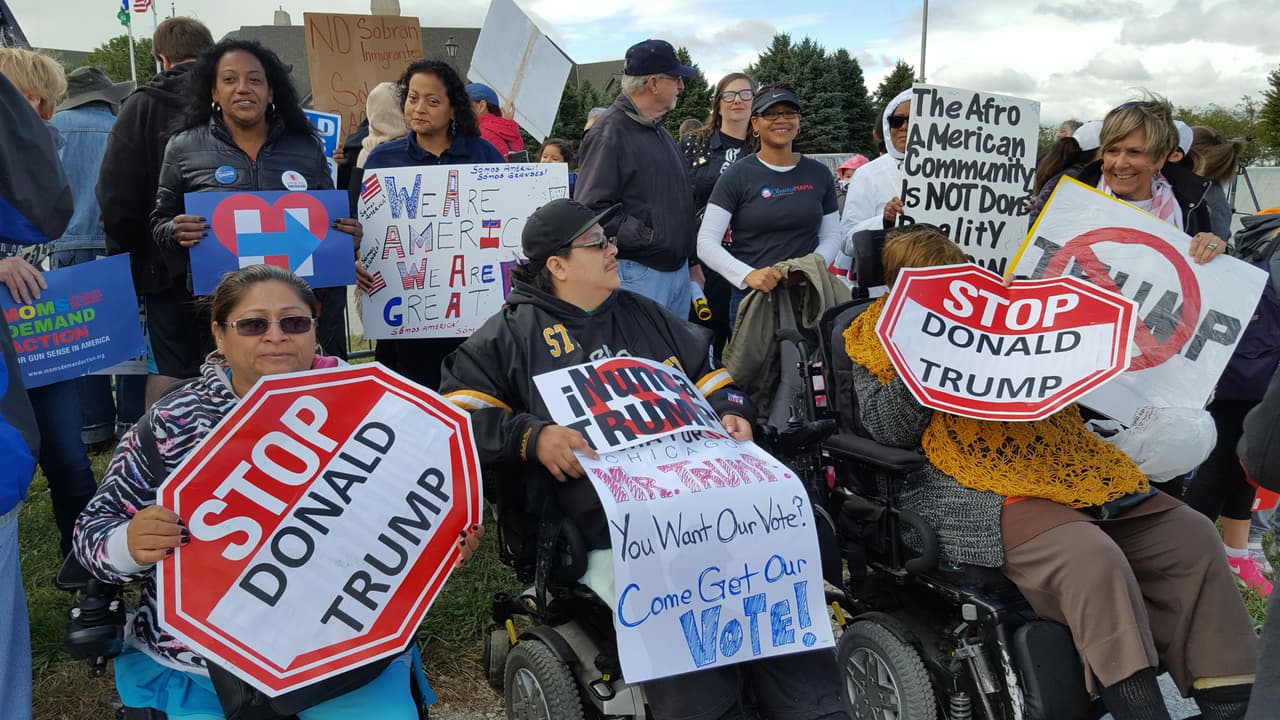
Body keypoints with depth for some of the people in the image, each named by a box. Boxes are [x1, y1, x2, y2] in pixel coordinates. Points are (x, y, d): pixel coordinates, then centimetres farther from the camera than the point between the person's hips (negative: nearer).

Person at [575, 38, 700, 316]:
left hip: (678, 270, 9)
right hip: (638, 275, -9)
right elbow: (594, 209, -21)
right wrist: (649, 238, -23)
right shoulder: (609, 133, -12)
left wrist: (692, 261, 21)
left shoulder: (659, 130, 18)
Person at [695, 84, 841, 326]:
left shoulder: (819, 175, 10)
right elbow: (706, 243, -8)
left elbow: (831, 237, 14)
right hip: (751, 297, -3)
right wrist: (748, 275, -23)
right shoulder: (737, 176, -2)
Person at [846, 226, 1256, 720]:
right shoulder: (881, 334, 7)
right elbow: (887, 430, -6)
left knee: (1190, 536, -4)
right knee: (1090, 557, -32)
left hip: (1072, 469, 7)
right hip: (980, 492, -6)